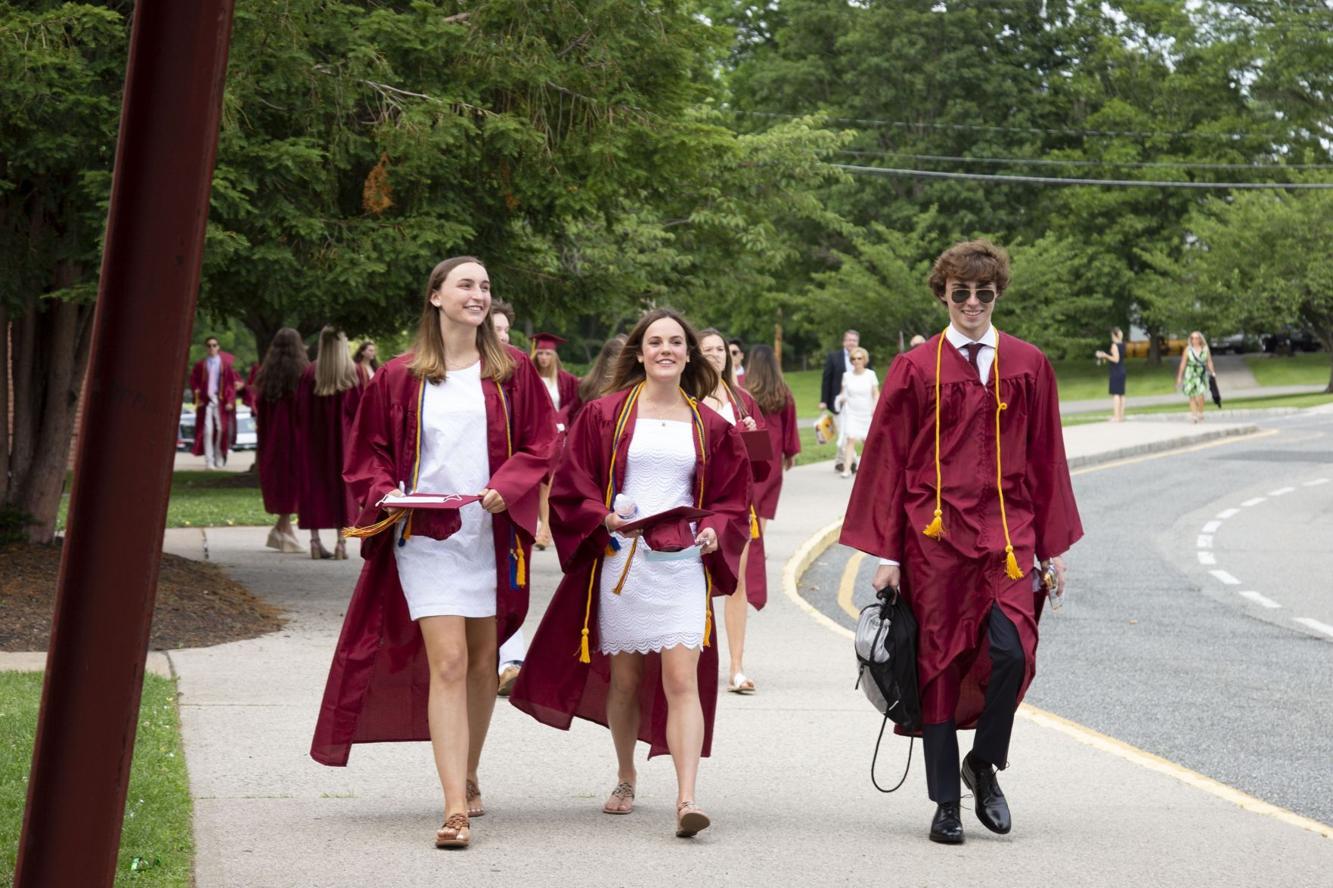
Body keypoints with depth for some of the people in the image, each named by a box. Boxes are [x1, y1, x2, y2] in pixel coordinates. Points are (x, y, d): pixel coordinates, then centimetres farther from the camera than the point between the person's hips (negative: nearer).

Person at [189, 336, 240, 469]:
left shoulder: (225, 363, 2)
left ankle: (219, 459, 16)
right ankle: (209, 461, -7)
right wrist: (197, 396, 0)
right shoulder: (200, 364, 3)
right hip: (206, 401, 0)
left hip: (221, 401, 0)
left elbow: (232, 383, 2)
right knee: (207, 430, -8)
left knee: (221, 429, 2)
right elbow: (193, 380, 12)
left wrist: (230, 401, -5)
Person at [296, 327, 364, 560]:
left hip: (312, 438, 1)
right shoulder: (353, 373, -6)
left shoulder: (309, 372, -3)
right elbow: (359, 407, -4)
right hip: (342, 435, -1)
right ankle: (341, 542, -2)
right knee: (342, 484, 4)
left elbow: (300, 408, 2)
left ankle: (315, 541, 5)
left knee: (313, 486, 8)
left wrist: (303, 436, 12)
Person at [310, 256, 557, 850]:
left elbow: (540, 443, 4)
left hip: (491, 531, 2)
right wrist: (386, 493, -11)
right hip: (426, 534, -2)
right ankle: (455, 808, -16)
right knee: (447, 663, -12)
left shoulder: (511, 371, 5)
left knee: (482, 663, 12)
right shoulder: (401, 376, 3)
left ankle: (469, 778, 32)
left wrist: (506, 488, -13)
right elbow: (368, 451, 8)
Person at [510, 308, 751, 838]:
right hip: (620, 560, 0)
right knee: (624, 679, 9)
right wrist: (603, 518, -13)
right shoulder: (606, 414, 4)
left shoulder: (709, 426, 9)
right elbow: (571, 489, 4)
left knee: (682, 680, -12)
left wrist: (715, 531, -5)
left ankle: (687, 797, -19)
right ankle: (626, 779, 31)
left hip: (683, 563, 0)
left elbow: (732, 496, 14)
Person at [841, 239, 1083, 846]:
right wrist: (886, 554, -2)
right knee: (939, 663, 2)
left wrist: (1053, 548, 8)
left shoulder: (1027, 366, 7)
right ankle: (946, 803, 13)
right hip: (934, 535, -1)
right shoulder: (915, 369, 2)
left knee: (1011, 652, -17)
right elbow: (887, 462, 3)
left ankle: (984, 765, 8)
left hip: (1005, 533, 1)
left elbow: (1046, 459, 11)